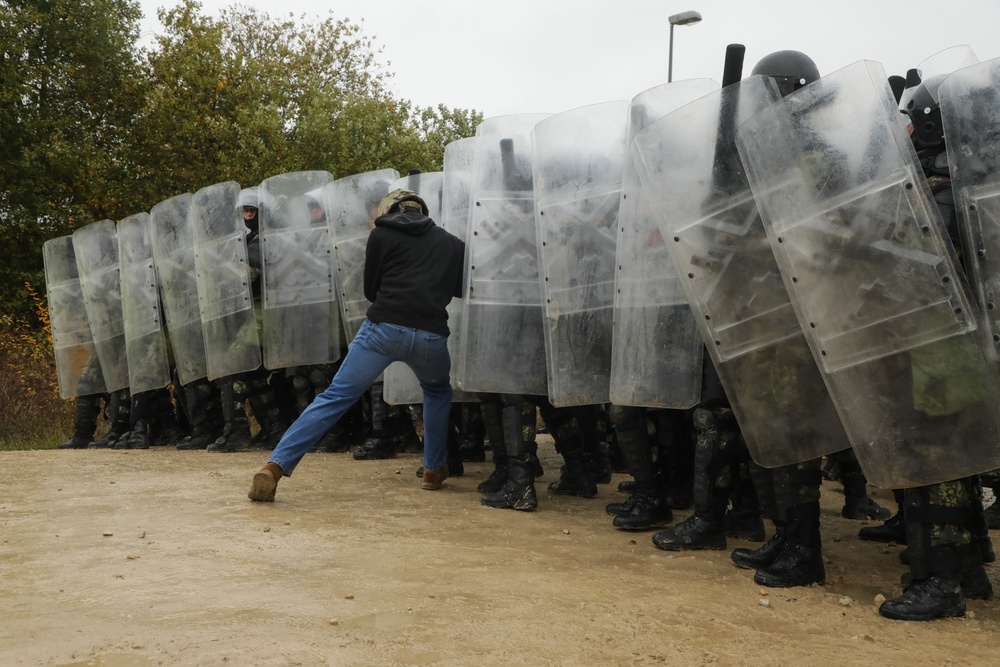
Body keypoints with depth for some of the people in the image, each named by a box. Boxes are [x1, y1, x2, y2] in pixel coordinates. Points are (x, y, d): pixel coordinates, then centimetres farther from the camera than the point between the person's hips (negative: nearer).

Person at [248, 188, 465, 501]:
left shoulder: (381, 235, 14)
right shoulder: (451, 243, 19)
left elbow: (370, 289, 17)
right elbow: (462, 288, 26)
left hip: (384, 327, -2)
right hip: (431, 335, 2)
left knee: (334, 397, -1)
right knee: (438, 392, 31)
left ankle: (275, 466, -10)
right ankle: (434, 470, 28)